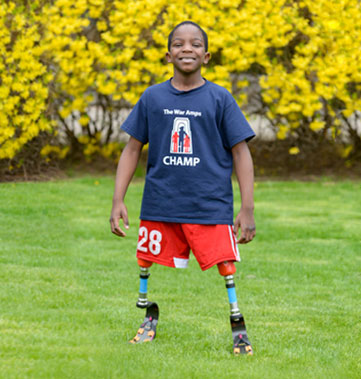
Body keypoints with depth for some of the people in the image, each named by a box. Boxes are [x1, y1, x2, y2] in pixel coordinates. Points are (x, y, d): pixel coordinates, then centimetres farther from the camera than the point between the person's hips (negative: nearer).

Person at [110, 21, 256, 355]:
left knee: (226, 271, -11)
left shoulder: (220, 99, 0)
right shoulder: (152, 98, 5)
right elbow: (133, 149, 11)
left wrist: (247, 208, -4)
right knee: (149, 266, 10)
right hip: (160, 204, 2)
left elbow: (241, 152, 1)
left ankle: (238, 331, 4)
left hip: (211, 206, -2)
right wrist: (118, 201, 4)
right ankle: (150, 319, 34)